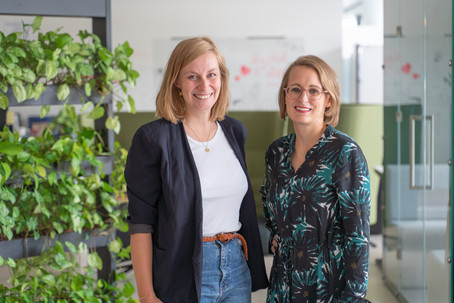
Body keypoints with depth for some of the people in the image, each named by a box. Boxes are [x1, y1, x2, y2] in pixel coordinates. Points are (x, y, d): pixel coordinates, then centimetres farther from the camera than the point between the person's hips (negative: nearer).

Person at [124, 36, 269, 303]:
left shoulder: (235, 131, 8)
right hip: (183, 275, -5)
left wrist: (254, 267, 12)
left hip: (237, 269, 5)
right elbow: (141, 223, -11)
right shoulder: (153, 138, -10)